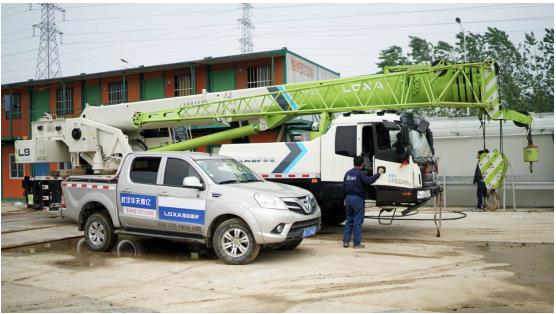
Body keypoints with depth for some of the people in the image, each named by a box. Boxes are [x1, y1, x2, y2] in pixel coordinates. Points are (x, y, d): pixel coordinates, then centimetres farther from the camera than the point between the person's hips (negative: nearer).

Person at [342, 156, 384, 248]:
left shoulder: (348, 173, 13)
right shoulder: (360, 173, -10)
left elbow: (344, 187, 16)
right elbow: (369, 181, -22)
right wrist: (378, 173, -12)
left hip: (348, 198, 7)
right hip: (358, 199, -7)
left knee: (349, 221, 14)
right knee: (357, 222, -2)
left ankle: (346, 241, 12)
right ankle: (357, 243, 1)